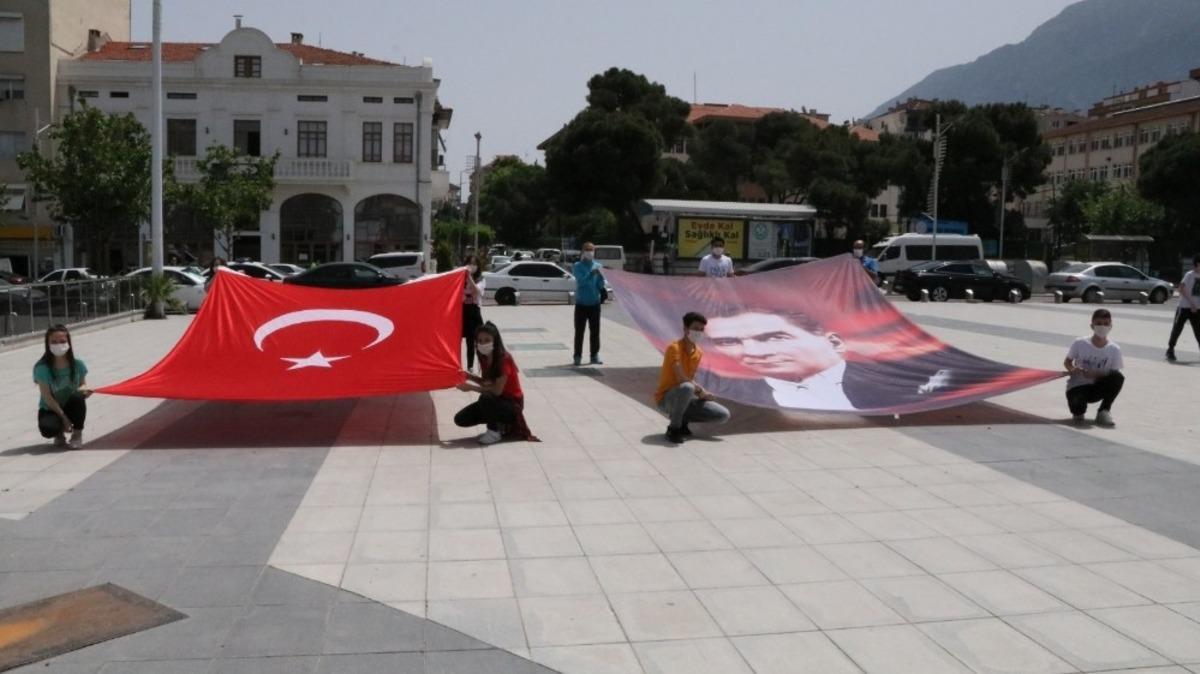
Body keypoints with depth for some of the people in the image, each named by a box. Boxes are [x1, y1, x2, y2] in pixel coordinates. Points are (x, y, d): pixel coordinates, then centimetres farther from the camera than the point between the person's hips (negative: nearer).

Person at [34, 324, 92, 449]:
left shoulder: (77, 364, -10)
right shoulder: (42, 368, -17)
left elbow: (83, 385, 3)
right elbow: (47, 397, -16)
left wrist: (83, 390, -24)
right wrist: (63, 417, -21)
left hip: (71, 407, 2)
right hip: (50, 409, -2)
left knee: (78, 396, -32)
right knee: (48, 429, -34)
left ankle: (77, 434, -9)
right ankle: (59, 434, 8)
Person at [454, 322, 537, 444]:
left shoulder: (504, 359, -24)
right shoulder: (485, 358, -1)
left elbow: (497, 390, -29)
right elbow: (487, 382, 9)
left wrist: (471, 387, -26)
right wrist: (470, 376, -7)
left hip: (512, 404, -8)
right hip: (496, 401, 8)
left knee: (485, 398, -38)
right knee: (460, 419, -3)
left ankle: (494, 432, -14)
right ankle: (499, 423, 11)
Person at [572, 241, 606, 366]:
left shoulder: (598, 266, 3)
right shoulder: (577, 266, -3)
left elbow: (600, 286, 0)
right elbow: (581, 281, -17)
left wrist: (601, 275, -19)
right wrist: (591, 273, -32)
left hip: (594, 303, 2)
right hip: (581, 304, -2)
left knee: (595, 331, 5)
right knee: (579, 331, 1)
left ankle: (594, 356, 12)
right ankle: (578, 356, 7)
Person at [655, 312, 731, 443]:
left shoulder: (698, 353, 5)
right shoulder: (674, 348, -19)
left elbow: (691, 379, 9)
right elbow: (681, 379, -28)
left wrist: (700, 391, -11)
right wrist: (701, 391, -16)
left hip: (685, 399, 7)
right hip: (665, 399, -7)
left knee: (723, 415, -6)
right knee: (687, 388, -41)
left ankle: (682, 421, 9)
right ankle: (673, 428, -19)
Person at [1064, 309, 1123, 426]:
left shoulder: (1114, 349, -7)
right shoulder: (1080, 343, -10)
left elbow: (1113, 374, -5)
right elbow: (1067, 362, 2)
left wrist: (1096, 374, -23)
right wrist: (1072, 369, -22)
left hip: (1097, 388, 2)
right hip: (1077, 385, -2)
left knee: (1118, 377, -27)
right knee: (1076, 402, -36)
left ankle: (1104, 411, -6)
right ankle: (1078, 412, 6)